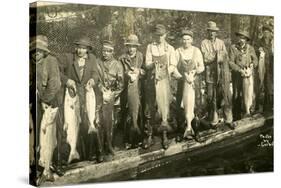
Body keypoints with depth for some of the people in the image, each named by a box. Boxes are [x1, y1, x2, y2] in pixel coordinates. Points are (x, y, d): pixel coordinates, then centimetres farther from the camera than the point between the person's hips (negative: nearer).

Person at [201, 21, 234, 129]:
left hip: (223, 74, 2)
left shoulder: (221, 42, 13)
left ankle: (228, 120, 10)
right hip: (211, 74, -2)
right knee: (212, 99, 2)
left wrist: (213, 57, -6)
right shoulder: (204, 43, 2)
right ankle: (214, 121, 13)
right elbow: (206, 59, -8)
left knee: (226, 97, 0)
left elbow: (225, 57, 7)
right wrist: (218, 55, -7)